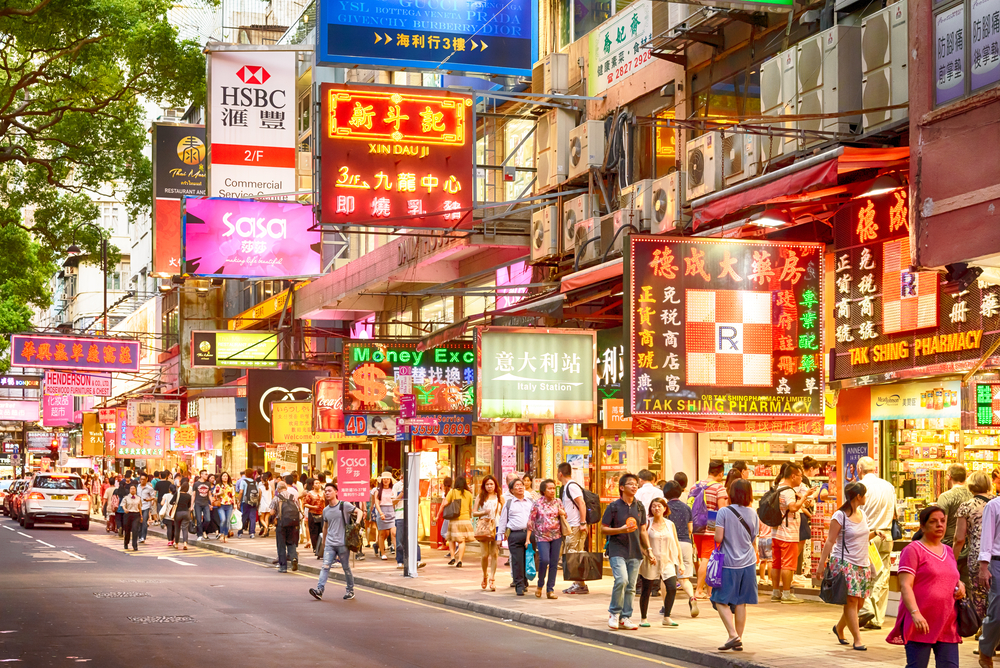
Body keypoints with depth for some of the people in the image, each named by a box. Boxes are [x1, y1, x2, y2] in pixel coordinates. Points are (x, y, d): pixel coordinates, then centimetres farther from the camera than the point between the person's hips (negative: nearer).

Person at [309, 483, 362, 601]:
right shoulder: (325, 510, 13)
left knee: (346, 568, 6)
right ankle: (319, 590, -20)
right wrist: (323, 541, 29)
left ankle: (350, 590, 19)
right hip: (329, 544, 4)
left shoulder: (344, 505, -4)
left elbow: (359, 512, -5)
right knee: (325, 566, -10)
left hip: (343, 543, -4)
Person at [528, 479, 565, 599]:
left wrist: (562, 514, -4)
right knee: (544, 560, -18)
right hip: (542, 536, -3)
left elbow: (564, 517, 20)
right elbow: (531, 521, 0)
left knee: (554, 563, 2)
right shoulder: (537, 503, -2)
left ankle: (550, 589, 10)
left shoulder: (557, 503, 7)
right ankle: (540, 584, 6)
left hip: (556, 536, 3)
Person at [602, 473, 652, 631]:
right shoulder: (614, 507, -4)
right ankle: (614, 613, -2)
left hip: (635, 551, 5)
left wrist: (648, 549, 12)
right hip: (617, 550, -5)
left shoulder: (639, 507, 10)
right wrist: (621, 530, -16)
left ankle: (625, 617, 14)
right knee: (621, 580, -20)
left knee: (631, 587, 5)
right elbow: (603, 528, -3)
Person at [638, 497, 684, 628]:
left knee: (672, 588, -11)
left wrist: (681, 563, 10)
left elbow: (676, 544, 13)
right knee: (646, 591, 2)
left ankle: (666, 618, 3)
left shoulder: (670, 525, 9)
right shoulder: (647, 524, -1)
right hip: (649, 563, -2)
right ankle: (643, 619, 17)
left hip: (667, 562, 3)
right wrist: (649, 554, -18)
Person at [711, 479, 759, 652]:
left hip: (729, 563, -4)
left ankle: (733, 635, -13)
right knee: (741, 602, 9)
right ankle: (739, 640, 11)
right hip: (748, 563, 4)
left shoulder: (724, 512, -11)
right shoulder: (752, 514, 2)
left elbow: (718, 538, -15)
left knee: (721, 600, 3)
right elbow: (753, 541, 10)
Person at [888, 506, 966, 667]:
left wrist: (960, 585, 9)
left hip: (947, 624, 6)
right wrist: (915, 613, -26)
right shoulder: (913, 550, -4)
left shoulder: (948, 551, 18)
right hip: (921, 624, -6)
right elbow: (905, 586, -13)